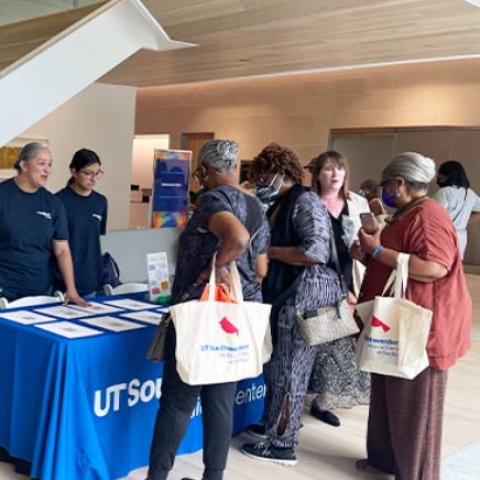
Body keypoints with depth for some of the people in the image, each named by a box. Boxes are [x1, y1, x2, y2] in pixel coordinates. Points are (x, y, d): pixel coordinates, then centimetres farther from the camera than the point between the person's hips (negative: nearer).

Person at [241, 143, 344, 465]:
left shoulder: (304, 202, -15)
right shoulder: (279, 205, 14)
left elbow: (317, 251, -26)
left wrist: (268, 251, -19)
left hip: (304, 297, -9)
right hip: (284, 294, 10)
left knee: (290, 370, -1)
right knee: (276, 364, 19)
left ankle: (283, 446, 11)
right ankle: (272, 425, 36)